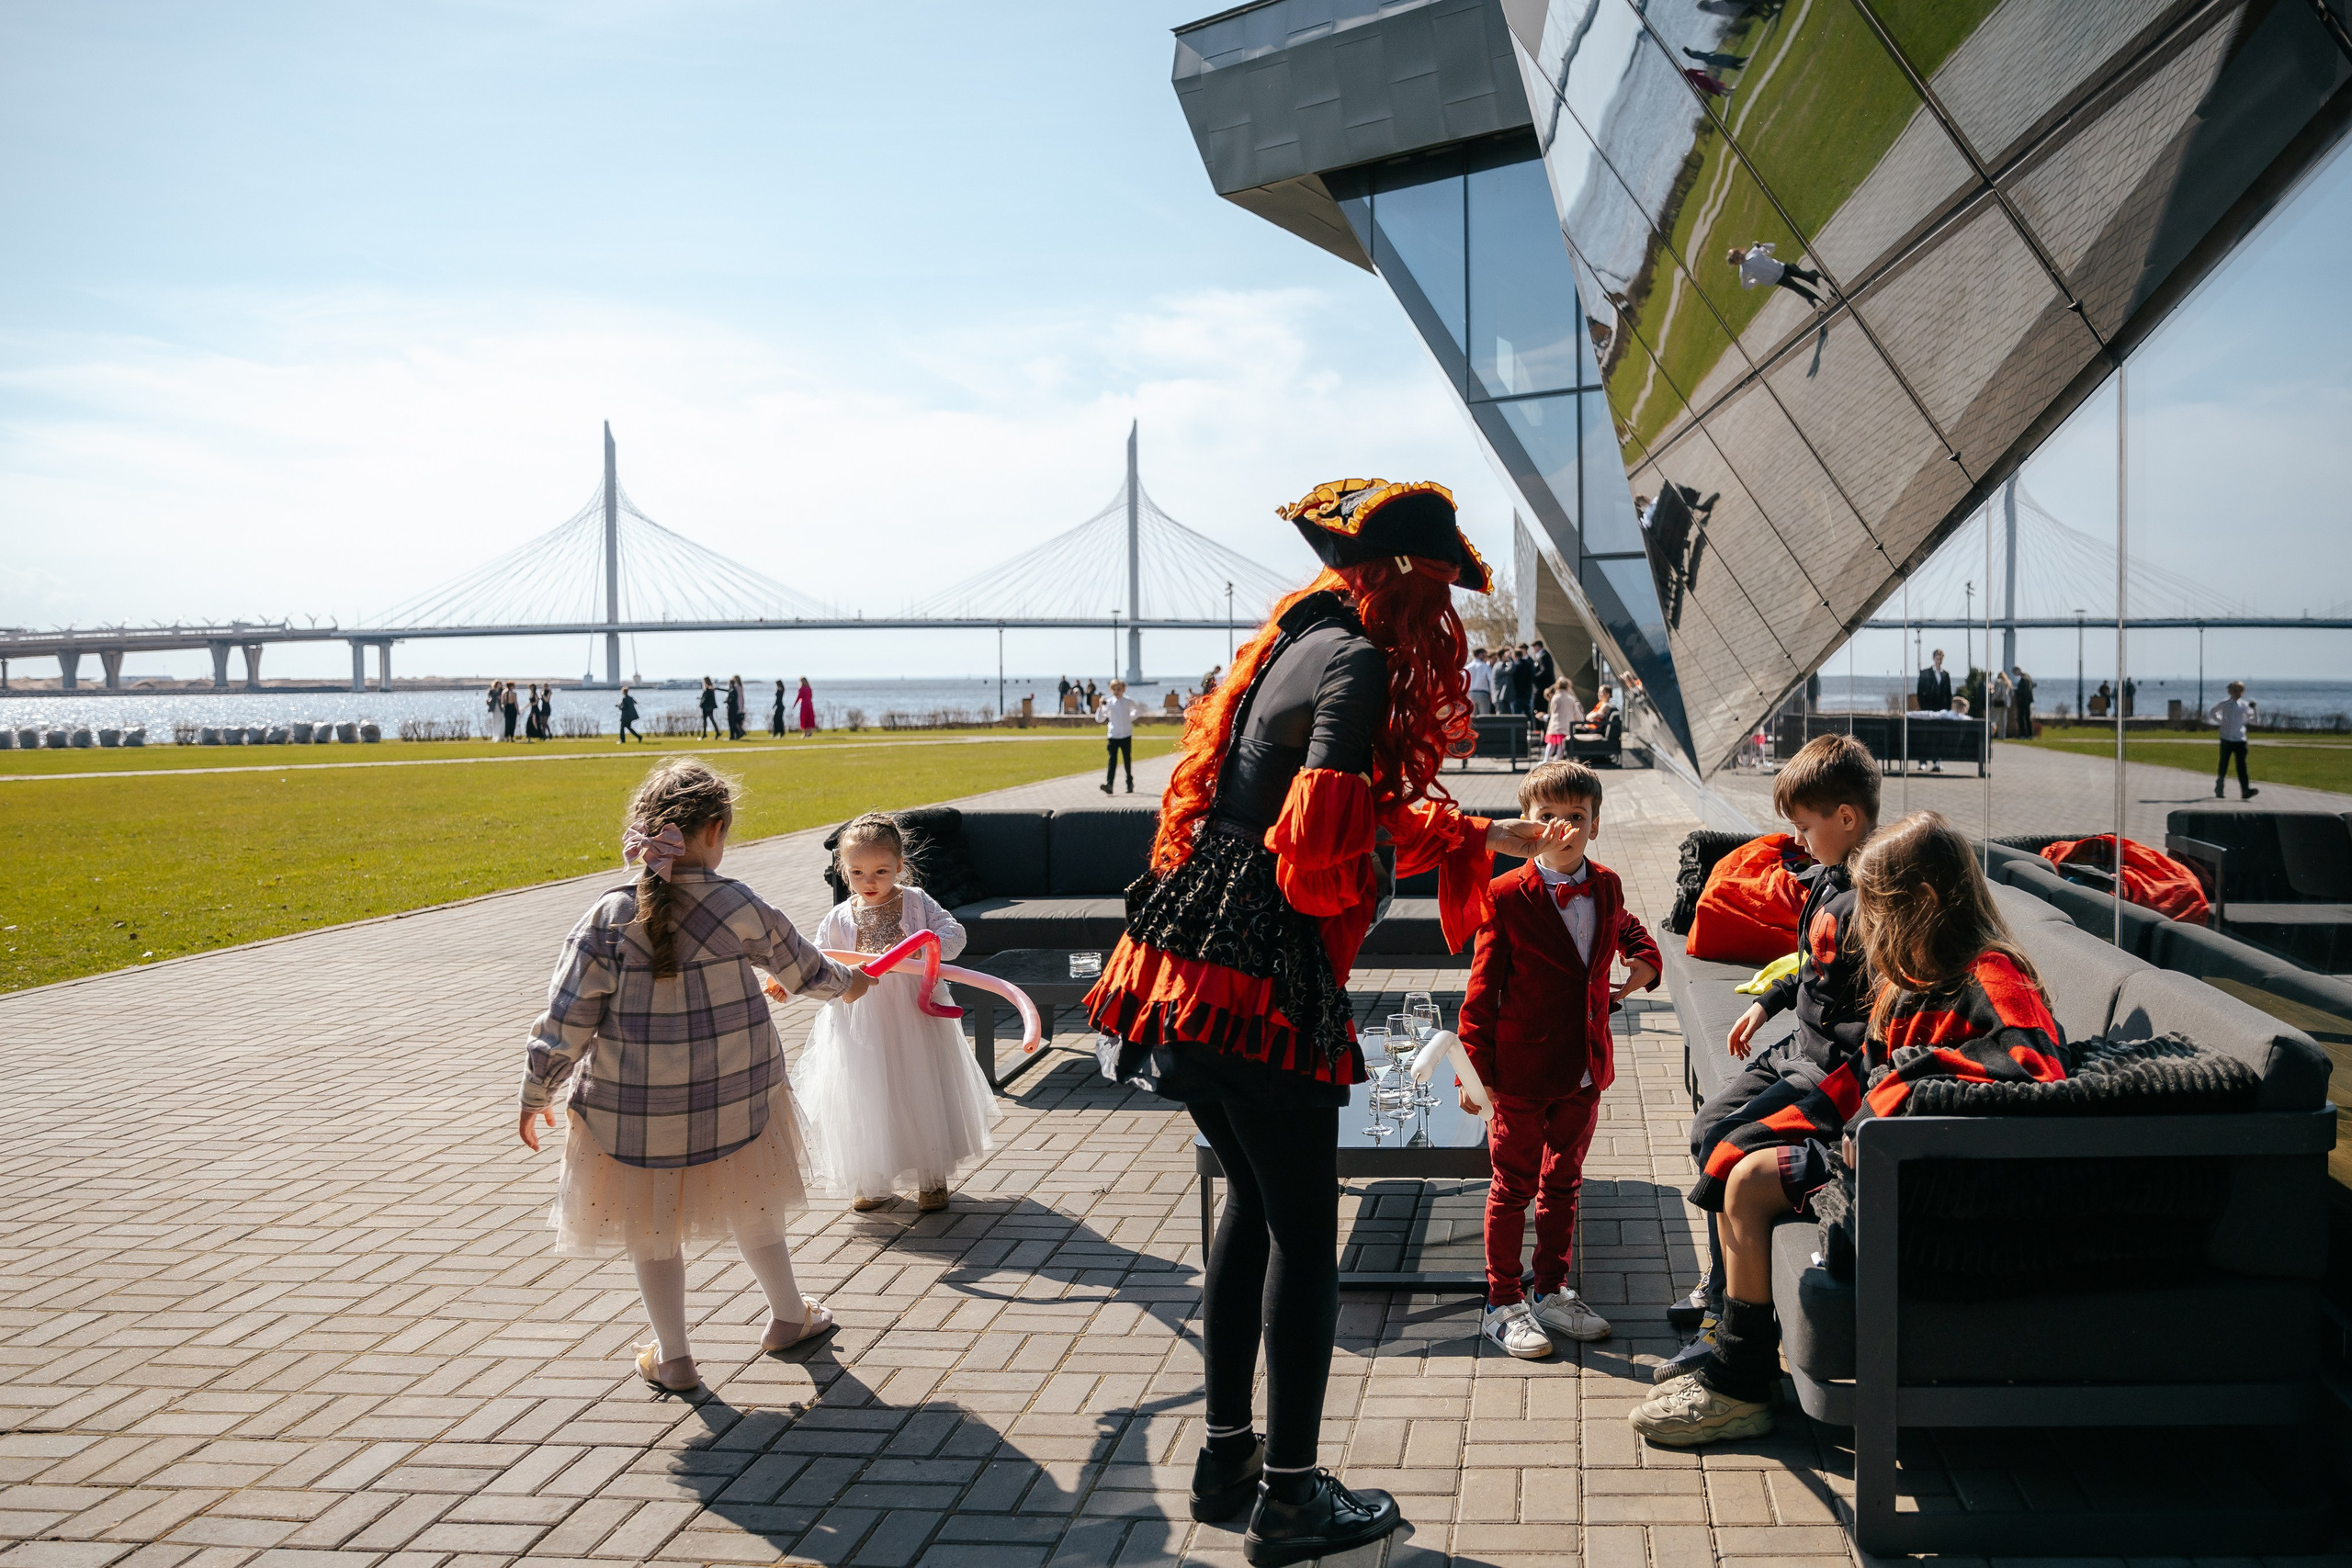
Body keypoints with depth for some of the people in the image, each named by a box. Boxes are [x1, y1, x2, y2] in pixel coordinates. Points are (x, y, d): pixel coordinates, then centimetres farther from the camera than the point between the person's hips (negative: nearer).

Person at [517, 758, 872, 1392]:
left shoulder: (608, 918, -13)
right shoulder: (739, 906, -10)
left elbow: (567, 1019, -11)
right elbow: (798, 965, 8)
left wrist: (535, 1094, 3)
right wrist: (846, 982, 30)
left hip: (635, 1110, -1)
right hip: (733, 1102, 1)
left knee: (652, 1228, 17)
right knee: (750, 1208, 24)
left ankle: (672, 1356, 27)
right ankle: (789, 1315, 41)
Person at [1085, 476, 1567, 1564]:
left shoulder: (1293, 645, 18)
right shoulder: (1360, 661, -10)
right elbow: (1326, 825, -21)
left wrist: (1491, 838, 33)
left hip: (1191, 965, 9)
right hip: (1264, 982, -9)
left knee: (1253, 1200, 20)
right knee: (1302, 1229, 2)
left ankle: (1226, 1456, 29)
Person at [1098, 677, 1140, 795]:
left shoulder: (1128, 701, 1)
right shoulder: (1109, 703, -1)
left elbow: (1140, 708, 19)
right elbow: (1100, 718, -2)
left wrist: (1132, 717, 10)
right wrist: (1101, 707, -16)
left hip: (1126, 735, 1)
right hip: (1113, 736, -1)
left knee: (1128, 760, 9)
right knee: (1112, 760, -11)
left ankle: (1130, 784, 22)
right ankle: (1109, 785, -20)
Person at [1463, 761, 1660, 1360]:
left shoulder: (1606, 887, 3)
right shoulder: (1507, 896, -13)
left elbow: (1625, 927, 27)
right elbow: (1483, 989, -10)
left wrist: (1644, 958, 4)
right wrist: (1476, 1068, -12)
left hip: (1584, 1069, 5)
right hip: (1521, 1070, -5)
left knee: (1563, 1183, 17)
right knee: (1514, 1186, 6)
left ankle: (1552, 1293, 32)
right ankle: (1503, 1305, 18)